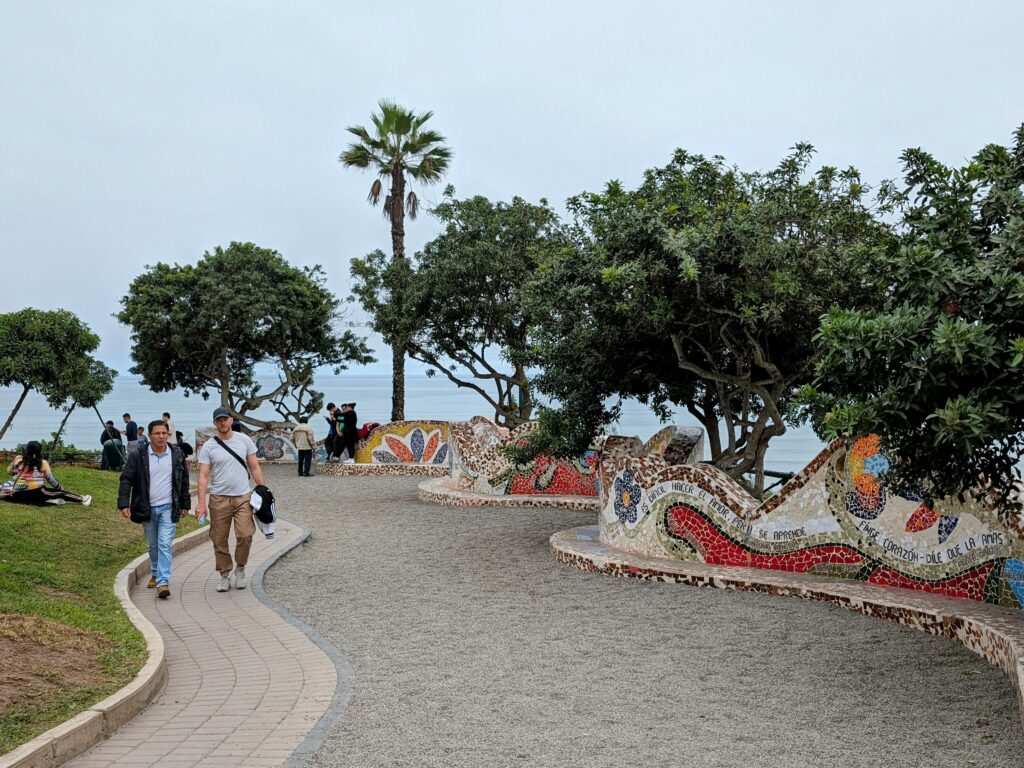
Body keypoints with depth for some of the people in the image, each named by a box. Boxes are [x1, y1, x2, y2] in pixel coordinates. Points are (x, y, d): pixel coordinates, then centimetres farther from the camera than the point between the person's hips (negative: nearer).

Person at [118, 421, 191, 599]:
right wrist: (124, 504, -13)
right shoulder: (138, 455, -5)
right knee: (153, 545, 14)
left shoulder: (177, 455, 1)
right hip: (147, 509, 1)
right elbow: (126, 480, -5)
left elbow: (184, 481, 10)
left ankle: (163, 582, -14)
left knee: (165, 545, -11)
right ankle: (155, 573, 37)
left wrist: (185, 504, 11)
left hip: (168, 508, -1)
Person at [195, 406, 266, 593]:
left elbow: (255, 468, 8)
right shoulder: (208, 446, 0)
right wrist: (201, 503, -12)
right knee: (219, 540, 4)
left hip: (243, 497, 0)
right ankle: (225, 575, 18)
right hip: (219, 499, 0)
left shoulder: (244, 440, 4)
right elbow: (203, 476, -3)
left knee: (245, 535, -12)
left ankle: (240, 568, 11)